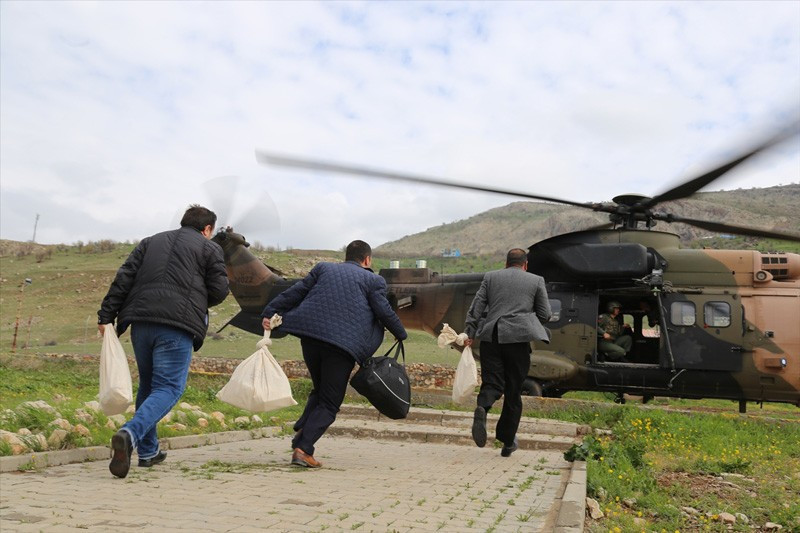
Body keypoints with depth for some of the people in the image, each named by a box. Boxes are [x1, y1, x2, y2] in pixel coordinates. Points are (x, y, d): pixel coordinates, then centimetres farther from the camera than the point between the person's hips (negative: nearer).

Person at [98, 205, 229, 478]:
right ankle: (130, 433, -28)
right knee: (169, 387, -2)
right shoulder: (210, 248, 10)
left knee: (148, 384, 20)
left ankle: (148, 451, 24)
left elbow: (123, 278, 12)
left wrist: (106, 316, 10)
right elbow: (219, 290, 3)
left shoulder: (151, 241, 22)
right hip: (178, 325, -5)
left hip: (141, 321, 5)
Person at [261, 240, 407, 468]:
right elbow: (385, 312, 6)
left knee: (319, 390, 24)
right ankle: (303, 448, -7)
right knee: (330, 402, 4)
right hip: (343, 344, -4)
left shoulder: (323, 268, 18)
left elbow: (294, 292, 11)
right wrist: (401, 335, 21)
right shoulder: (373, 280, 9)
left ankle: (301, 430, 7)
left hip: (310, 335, 4)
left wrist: (270, 312, 12)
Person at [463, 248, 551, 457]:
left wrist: (469, 334, 6)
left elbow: (476, 308, 6)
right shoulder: (536, 281, 10)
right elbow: (545, 314, 9)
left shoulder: (490, 277, 13)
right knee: (513, 390, 9)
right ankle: (507, 441, 17)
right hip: (518, 338, -1)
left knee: (491, 383, 2)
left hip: (490, 336, 1)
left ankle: (482, 408, -33)